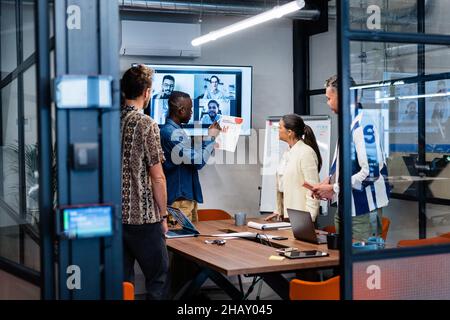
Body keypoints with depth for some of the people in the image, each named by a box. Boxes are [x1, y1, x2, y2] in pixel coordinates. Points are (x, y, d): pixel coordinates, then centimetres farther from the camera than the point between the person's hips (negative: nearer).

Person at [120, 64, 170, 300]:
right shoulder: (146, 124, -12)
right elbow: (157, 178, -12)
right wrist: (163, 215, -1)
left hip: (115, 215, 6)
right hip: (143, 217, -6)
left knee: (121, 280, 12)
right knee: (158, 280, 5)